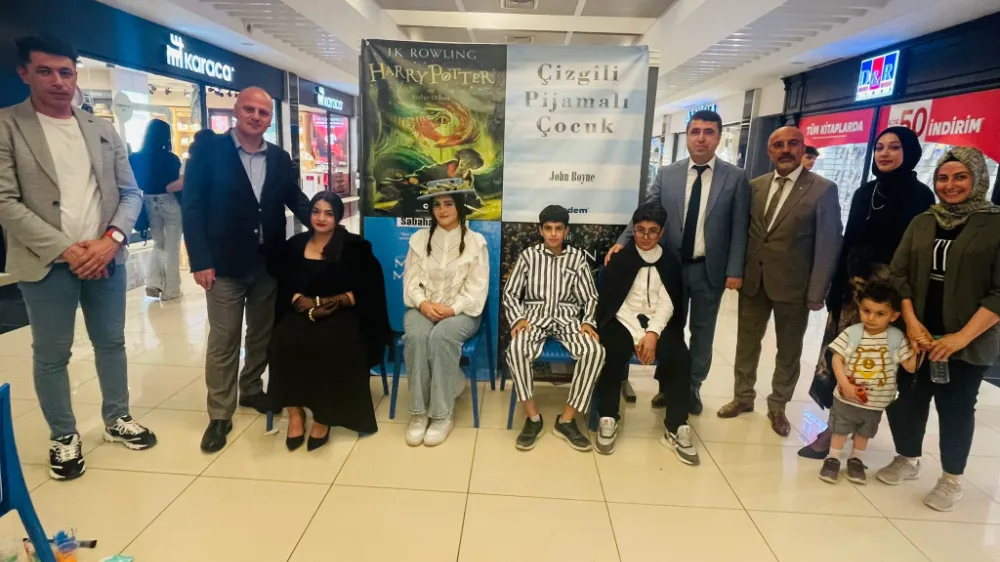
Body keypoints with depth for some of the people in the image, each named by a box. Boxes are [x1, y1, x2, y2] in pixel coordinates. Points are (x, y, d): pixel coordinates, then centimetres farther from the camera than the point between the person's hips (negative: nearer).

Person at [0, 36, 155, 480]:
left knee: (111, 341, 14)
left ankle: (117, 419, 31)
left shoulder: (103, 130, 9)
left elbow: (131, 193, 7)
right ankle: (63, 437, 24)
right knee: (51, 355, 7)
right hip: (47, 263, -3)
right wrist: (64, 249, -16)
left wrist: (111, 239, -10)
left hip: (106, 257, 4)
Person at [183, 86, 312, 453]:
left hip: (269, 262, 5)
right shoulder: (208, 150, -4)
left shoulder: (279, 158, 9)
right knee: (223, 340, 2)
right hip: (225, 263, -4)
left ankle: (251, 390, 36)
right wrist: (200, 261, -15)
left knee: (263, 334, 16)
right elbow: (193, 207, -8)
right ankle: (219, 414, 13)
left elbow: (296, 200, 10)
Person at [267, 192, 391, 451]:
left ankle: (323, 416, -17)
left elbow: (367, 290, -2)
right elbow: (283, 287, 8)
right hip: (302, 313, 3)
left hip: (342, 314, -3)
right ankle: (295, 411, -15)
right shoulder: (294, 245, 14)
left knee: (326, 345, -34)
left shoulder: (355, 247, 5)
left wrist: (334, 302, -14)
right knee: (283, 343, -29)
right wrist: (302, 301, -12)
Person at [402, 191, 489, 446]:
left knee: (441, 337, -35)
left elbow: (477, 288, -4)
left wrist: (452, 309, -18)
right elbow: (411, 279, 5)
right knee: (415, 335, -32)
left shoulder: (475, 241, 3)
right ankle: (419, 412, -22)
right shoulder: (419, 239, 12)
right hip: (424, 308, 2)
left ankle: (443, 414, -25)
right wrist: (423, 303, -15)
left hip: (461, 310, -2)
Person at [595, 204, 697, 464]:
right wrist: (637, 336, -14)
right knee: (613, 353, -31)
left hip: (658, 324, 2)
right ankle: (608, 419, -13)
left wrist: (652, 333, -17)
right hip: (623, 322, -2)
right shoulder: (619, 259, 4)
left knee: (680, 357, -26)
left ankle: (677, 428, -12)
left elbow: (667, 304, 1)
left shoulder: (670, 262, 10)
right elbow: (614, 303, -4)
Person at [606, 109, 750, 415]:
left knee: (702, 331, 12)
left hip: (710, 269, -1)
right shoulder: (666, 175, 2)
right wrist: (623, 241, -17)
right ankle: (668, 385, 29)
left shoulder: (735, 178, -3)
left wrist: (735, 270, -9)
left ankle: (693, 387, 29)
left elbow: (739, 228, -4)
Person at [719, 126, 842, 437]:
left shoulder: (823, 190, -6)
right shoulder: (755, 186, 5)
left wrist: (817, 293, -11)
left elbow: (828, 246, -8)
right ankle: (743, 397, 31)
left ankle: (778, 406, 29)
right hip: (753, 280, 3)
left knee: (789, 351, 11)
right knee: (747, 343, 14)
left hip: (793, 285, -3)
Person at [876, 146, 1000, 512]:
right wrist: (911, 323, -7)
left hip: (968, 342, -3)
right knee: (908, 398, 7)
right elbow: (899, 274, 5)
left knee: (955, 407, 6)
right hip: (918, 336, 3)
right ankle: (907, 460, 30)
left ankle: (951, 479, 25)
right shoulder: (922, 223, 8)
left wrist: (962, 336, -16)